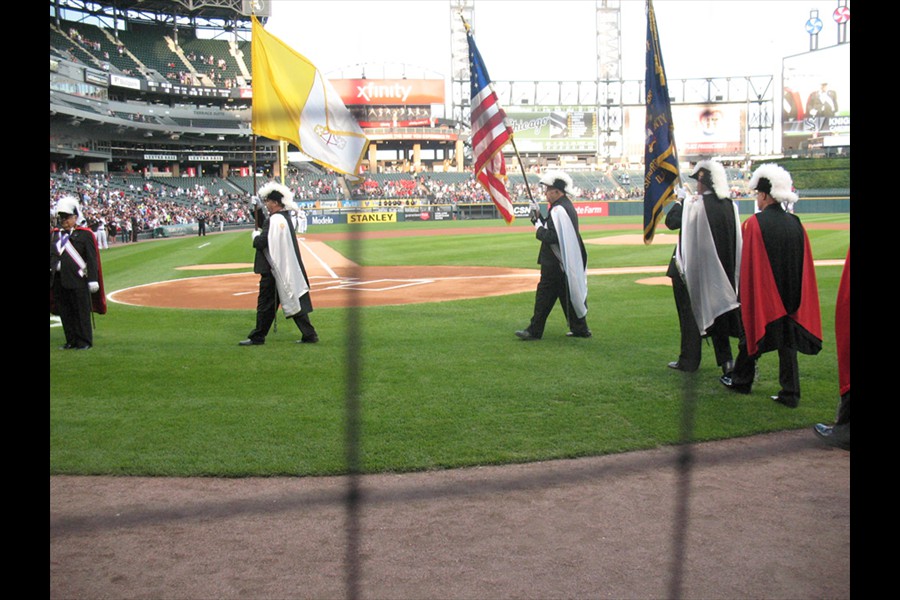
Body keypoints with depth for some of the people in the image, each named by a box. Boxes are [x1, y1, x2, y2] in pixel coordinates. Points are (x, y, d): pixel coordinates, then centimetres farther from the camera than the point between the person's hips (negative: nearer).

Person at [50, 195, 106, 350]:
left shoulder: (85, 234, -2)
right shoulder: (54, 234, 14)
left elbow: (92, 259, -5)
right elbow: (51, 255, 16)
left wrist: (93, 280, -11)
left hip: (78, 280, -5)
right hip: (58, 281, 6)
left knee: (81, 312, 1)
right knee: (65, 313, 11)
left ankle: (84, 341, 10)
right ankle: (71, 341, 21)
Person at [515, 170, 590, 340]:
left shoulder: (558, 209, -18)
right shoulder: (567, 206, 15)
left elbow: (552, 237, -24)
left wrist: (538, 229, -10)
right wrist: (539, 218, 9)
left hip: (555, 263, -10)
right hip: (569, 262, 10)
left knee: (545, 295, -4)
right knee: (569, 293, 14)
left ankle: (535, 331, 1)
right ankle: (579, 328, 18)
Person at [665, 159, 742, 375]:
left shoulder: (696, 205, -16)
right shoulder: (730, 205, 1)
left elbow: (670, 221, -10)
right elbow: (735, 241, 7)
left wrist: (680, 200, 4)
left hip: (693, 267, -5)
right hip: (721, 270, 5)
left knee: (691, 312, 5)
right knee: (716, 307, 15)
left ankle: (689, 361, 12)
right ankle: (726, 359, 14)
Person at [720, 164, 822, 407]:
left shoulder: (754, 224, -14)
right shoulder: (795, 223, 0)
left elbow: (748, 265, -11)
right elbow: (805, 265, 6)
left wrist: (744, 295, -1)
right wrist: (798, 298, 15)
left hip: (762, 294, -4)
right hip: (790, 296, 4)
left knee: (752, 333, 13)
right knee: (787, 341, 8)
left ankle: (741, 380, 29)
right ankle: (790, 394, 8)